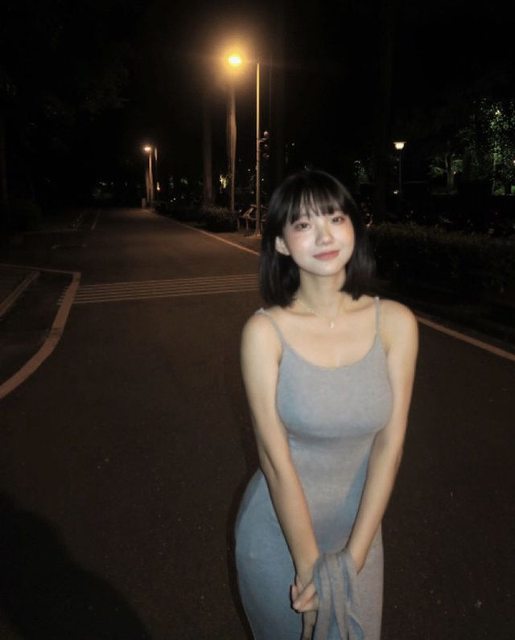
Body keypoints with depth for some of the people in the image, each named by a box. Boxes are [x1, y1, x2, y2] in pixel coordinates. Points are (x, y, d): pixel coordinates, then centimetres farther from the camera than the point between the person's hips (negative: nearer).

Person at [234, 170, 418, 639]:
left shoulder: (395, 323, -13)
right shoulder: (265, 332, -20)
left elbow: (389, 445, -12)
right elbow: (276, 459, -18)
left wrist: (352, 557, -12)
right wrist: (310, 565, -13)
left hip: (359, 526, 2)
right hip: (278, 532, -2)